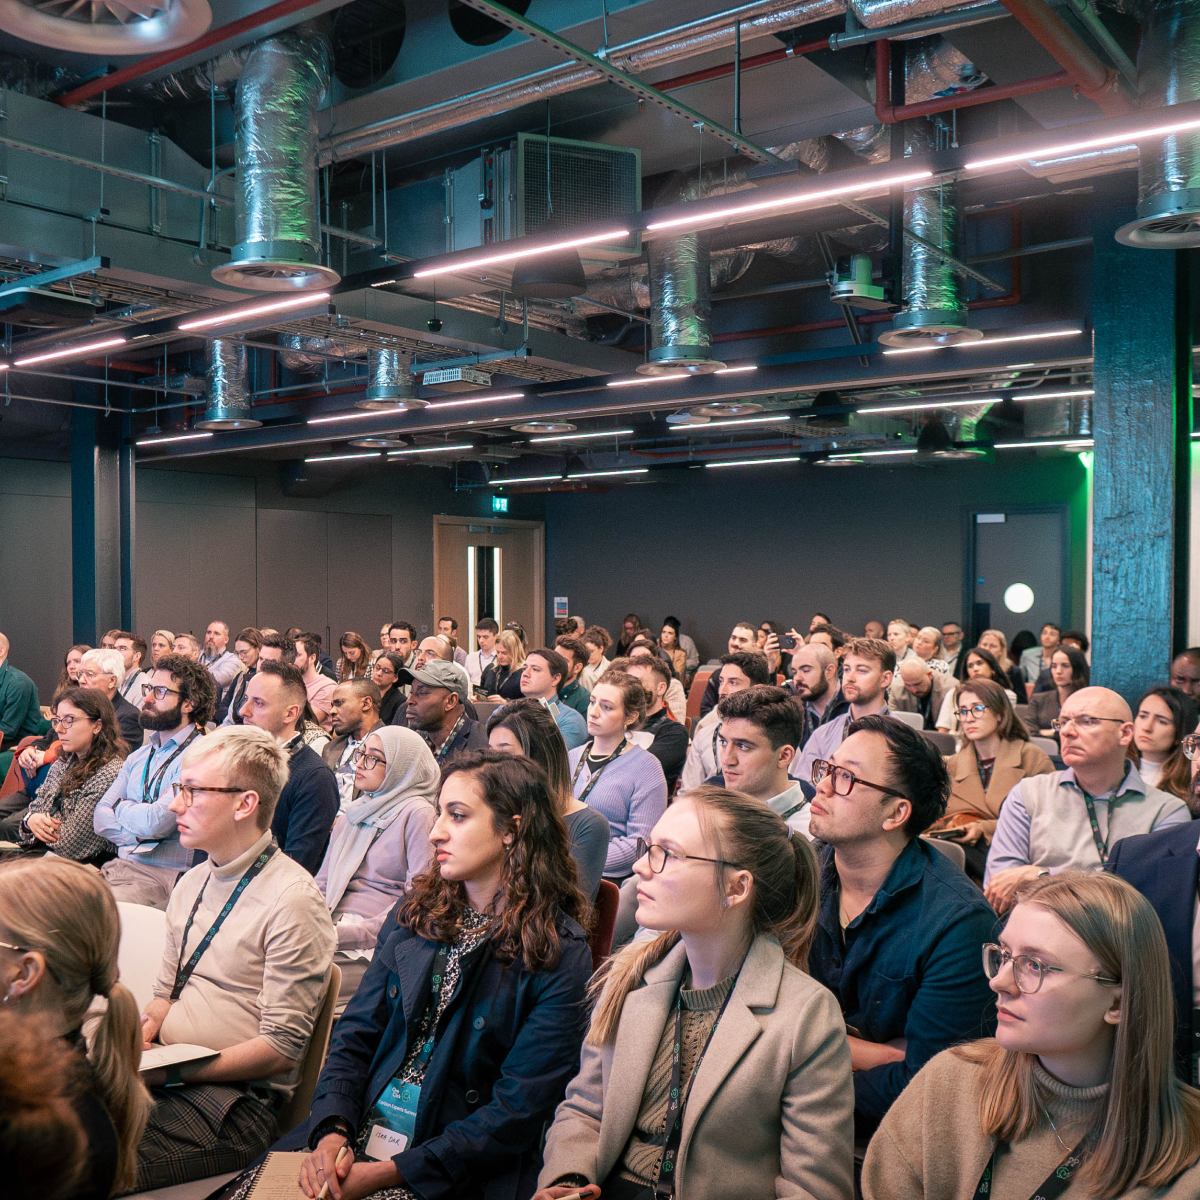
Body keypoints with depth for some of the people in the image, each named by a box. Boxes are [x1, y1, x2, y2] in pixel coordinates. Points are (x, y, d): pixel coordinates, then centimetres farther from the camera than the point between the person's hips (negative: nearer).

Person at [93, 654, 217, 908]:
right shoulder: (139, 756, 17)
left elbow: (154, 822, -19)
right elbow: (101, 819, 11)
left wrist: (119, 806, 3)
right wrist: (137, 835, -9)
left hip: (164, 875, -7)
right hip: (119, 865, 7)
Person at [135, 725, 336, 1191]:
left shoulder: (291, 900, -14)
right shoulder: (193, 883, 13)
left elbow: (281, 1047, -14)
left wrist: (169, 1073, -16)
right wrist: (148, 1023, 0)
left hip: (235, 1098, -7)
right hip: (164, 1077, 7)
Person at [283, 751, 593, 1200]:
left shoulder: (560, 956, -10)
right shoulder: (416, 912, 8)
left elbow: (517, 1112, -12)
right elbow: (355, 1034, 7)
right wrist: (333, 1130, -11)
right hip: (362, 1132, 4)